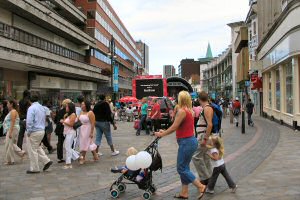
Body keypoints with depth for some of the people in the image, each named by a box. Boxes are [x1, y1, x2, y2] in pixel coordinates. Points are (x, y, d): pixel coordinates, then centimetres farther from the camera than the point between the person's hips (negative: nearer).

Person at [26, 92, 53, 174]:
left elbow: (29, 121, -21)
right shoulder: (42, 108, 9)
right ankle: (46, 161, 16)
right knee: (37, 147, 24)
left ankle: (34, 168, 11)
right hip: (42, 131, 8)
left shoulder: (32, 108, -16)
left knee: (32, 150, 3)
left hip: (34, 132, -8)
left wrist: (28, 132, -11)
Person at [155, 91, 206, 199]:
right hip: (191, 141, 9)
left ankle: (201, 186, 4)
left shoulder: (182, 111, -17)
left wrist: (162, 134, -2)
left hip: (186, 142, -9)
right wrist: (165, 132, 20)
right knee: (184, 167, 15)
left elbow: (174, 127, -15)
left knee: (181, 168, 1)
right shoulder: (189, 111, 11)